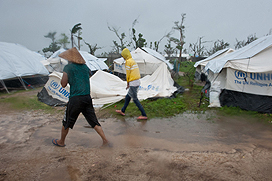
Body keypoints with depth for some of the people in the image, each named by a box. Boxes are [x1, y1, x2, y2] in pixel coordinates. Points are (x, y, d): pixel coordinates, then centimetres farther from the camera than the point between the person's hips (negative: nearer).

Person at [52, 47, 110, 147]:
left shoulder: (68, 67, -5)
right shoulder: (85, 66, 11)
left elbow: (63, 84, -6)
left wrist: (64, 75, 11)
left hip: (75, 99, -4)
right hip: (87, 98, 5)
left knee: (66, 122, 16)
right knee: (94, 121, 10)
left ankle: (61, 142, 34)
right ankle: (105, 140, 7)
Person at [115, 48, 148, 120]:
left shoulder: (128, 61, -10)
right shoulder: (133, 61, 17)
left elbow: (128, 73, -8)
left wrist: (127, 83, 4)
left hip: (133, 83, -10)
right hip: (137, 81, 10)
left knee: (135, 99, -3)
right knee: (128, 97, 19)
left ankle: (144, 115, -1)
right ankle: (122, 111, 33)